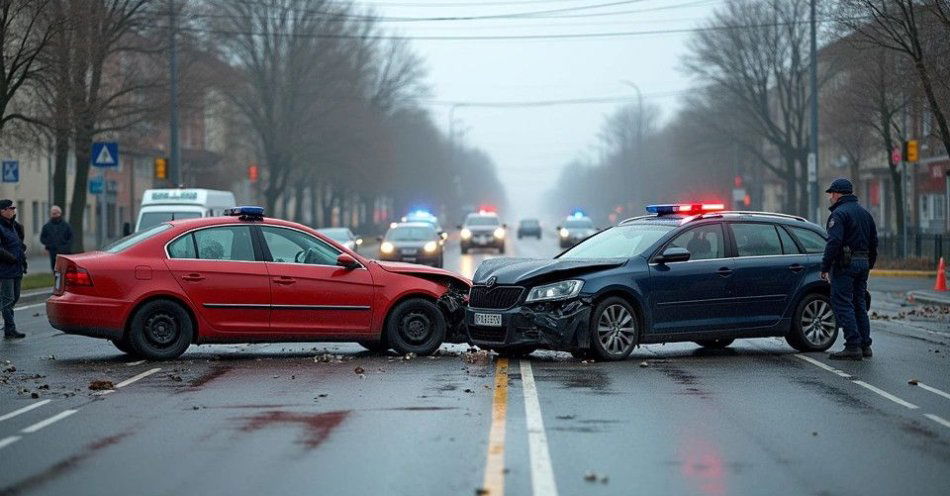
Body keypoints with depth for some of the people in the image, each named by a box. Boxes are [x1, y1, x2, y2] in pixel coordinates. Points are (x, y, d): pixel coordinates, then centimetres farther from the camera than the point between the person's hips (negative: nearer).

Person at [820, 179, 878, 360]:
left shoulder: (839, 214, -11)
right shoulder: (865, 213, 18)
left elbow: (834, 242, -20)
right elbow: (873, 243, 21)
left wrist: (825, 267, -17)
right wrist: (868, 265, 24)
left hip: (845, 264, -9)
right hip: (862, 263, 9)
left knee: (842, 304, -7)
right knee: (859, 304, 15)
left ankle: (853, 347, -13)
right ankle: (865, 345, 14)